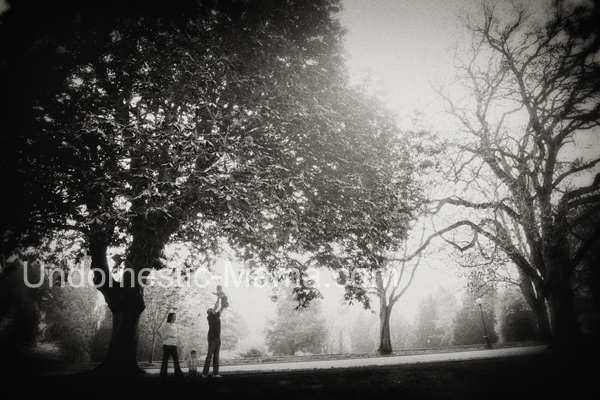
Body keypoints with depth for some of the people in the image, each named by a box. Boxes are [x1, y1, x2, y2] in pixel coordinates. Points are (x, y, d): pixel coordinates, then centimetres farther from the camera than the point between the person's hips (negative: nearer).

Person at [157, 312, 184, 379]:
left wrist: (176, 344, 15)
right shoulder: (166, 324, -4)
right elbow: (159, 331, -14)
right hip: (167, 344, -6)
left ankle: (178, 374, 8)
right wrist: (163, 338, -13)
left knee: (176, 359, 5)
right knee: (165, 359, -1)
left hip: (173, 345, 7)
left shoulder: (175, 325, 16)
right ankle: (163, 374, 6)